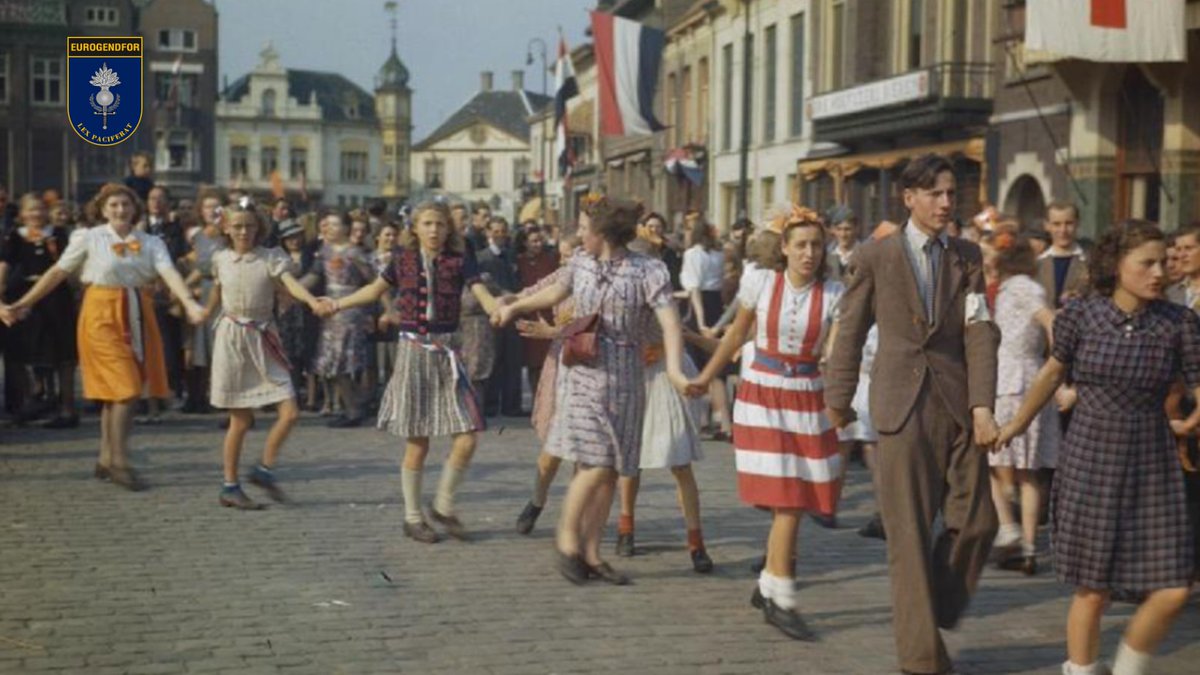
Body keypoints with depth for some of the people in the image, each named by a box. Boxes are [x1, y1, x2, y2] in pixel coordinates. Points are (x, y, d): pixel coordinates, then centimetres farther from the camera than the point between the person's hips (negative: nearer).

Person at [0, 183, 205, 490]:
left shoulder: (150, 243, 5)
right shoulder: (89, 238, 0)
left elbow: (170, 273, -10)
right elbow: (58, 272, 2)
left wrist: (189, 303, -29)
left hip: (136, 315, 3)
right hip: (102, 315, -3)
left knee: (116, 391, 7)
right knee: (124, 389, -11)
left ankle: (105, 460, 19)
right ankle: (119, 463, -5)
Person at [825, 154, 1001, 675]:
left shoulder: (967, 257, 8)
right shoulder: (875, 257, 2)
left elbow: (980, 333, 0)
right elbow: (850, 332, 8)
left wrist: (982, 405, -11)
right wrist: (838, 398, 11)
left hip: (957, 404, 3)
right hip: (903, 404, -3)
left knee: (976, 523, 3)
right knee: (910, 533, 0)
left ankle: (936, 613, 26)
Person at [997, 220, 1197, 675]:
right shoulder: (1081, 314, -5)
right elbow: (1054, 370, 13)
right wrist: (1018, 423, 23)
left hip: (1151, 467, 1)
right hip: (1090, 462, -1)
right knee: (1093, 589, 3)